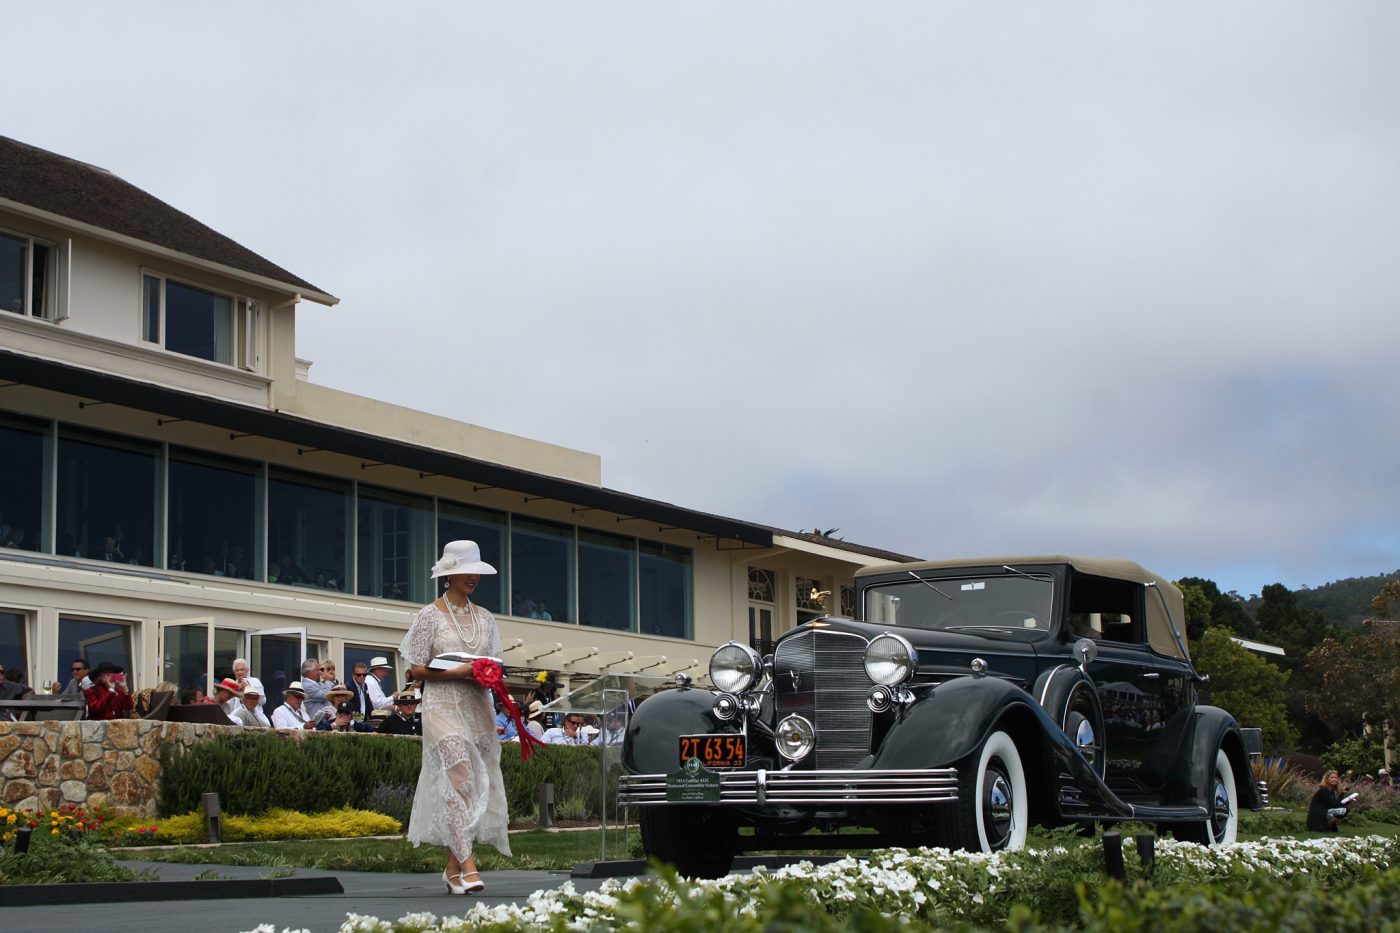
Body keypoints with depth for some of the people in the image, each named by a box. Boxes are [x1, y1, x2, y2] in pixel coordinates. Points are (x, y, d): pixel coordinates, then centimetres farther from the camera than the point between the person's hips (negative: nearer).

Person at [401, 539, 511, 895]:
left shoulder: (484, 618, 14)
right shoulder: (430, 616, -1)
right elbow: (416, 670, -3)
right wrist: (456, 672, -16)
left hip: (478, 708, 5)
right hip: (444, 707, -5)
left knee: (477, 783, 2)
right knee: (459, 777, -19)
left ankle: (453, 866, 11)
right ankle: (468, 864, -26)